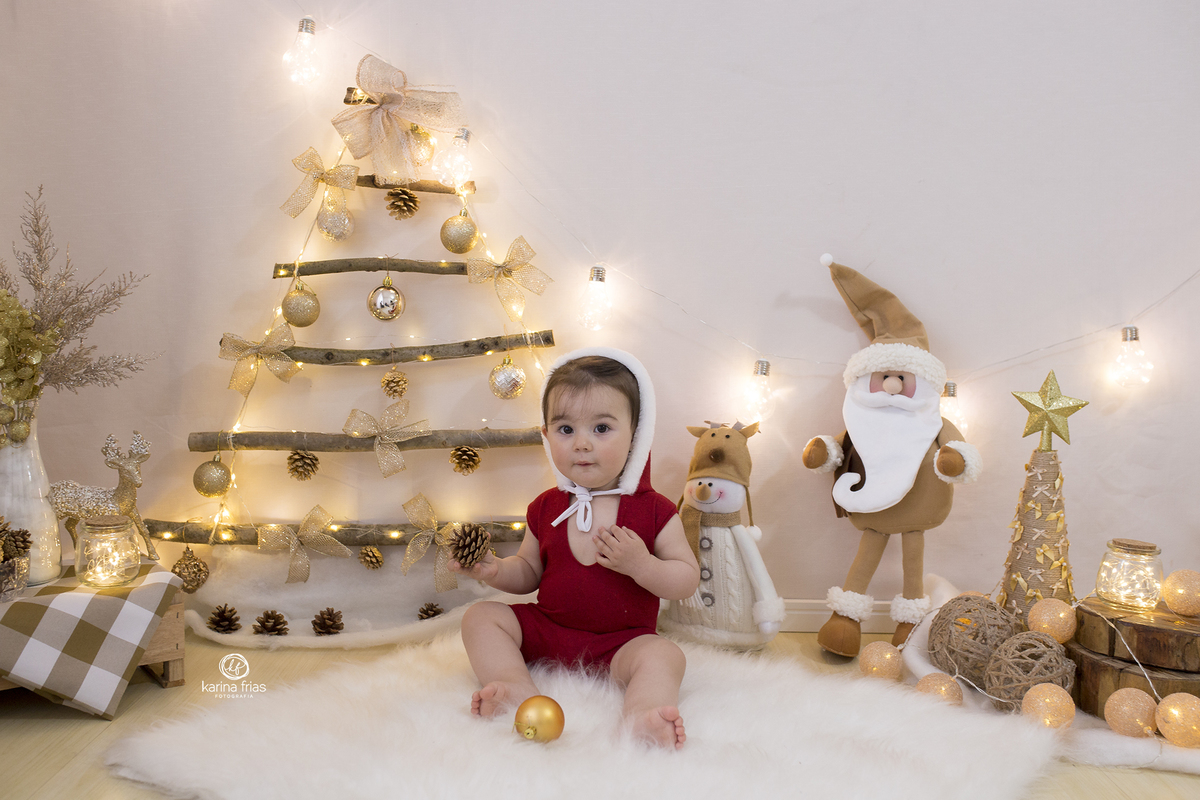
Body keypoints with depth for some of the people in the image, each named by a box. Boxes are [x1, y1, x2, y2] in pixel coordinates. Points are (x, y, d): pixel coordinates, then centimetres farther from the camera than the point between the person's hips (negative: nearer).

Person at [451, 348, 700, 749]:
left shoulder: (653, 510, -6)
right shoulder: (546, 509, 4)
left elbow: (688, 580, -5)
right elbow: (529, 571, 15)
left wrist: (641, 564, -24)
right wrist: (495, 570, -7)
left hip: (622, 641, -4)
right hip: (545, 630, 4)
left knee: (664, 655, -32)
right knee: (480, 616, -11)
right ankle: (516, 687, -32)